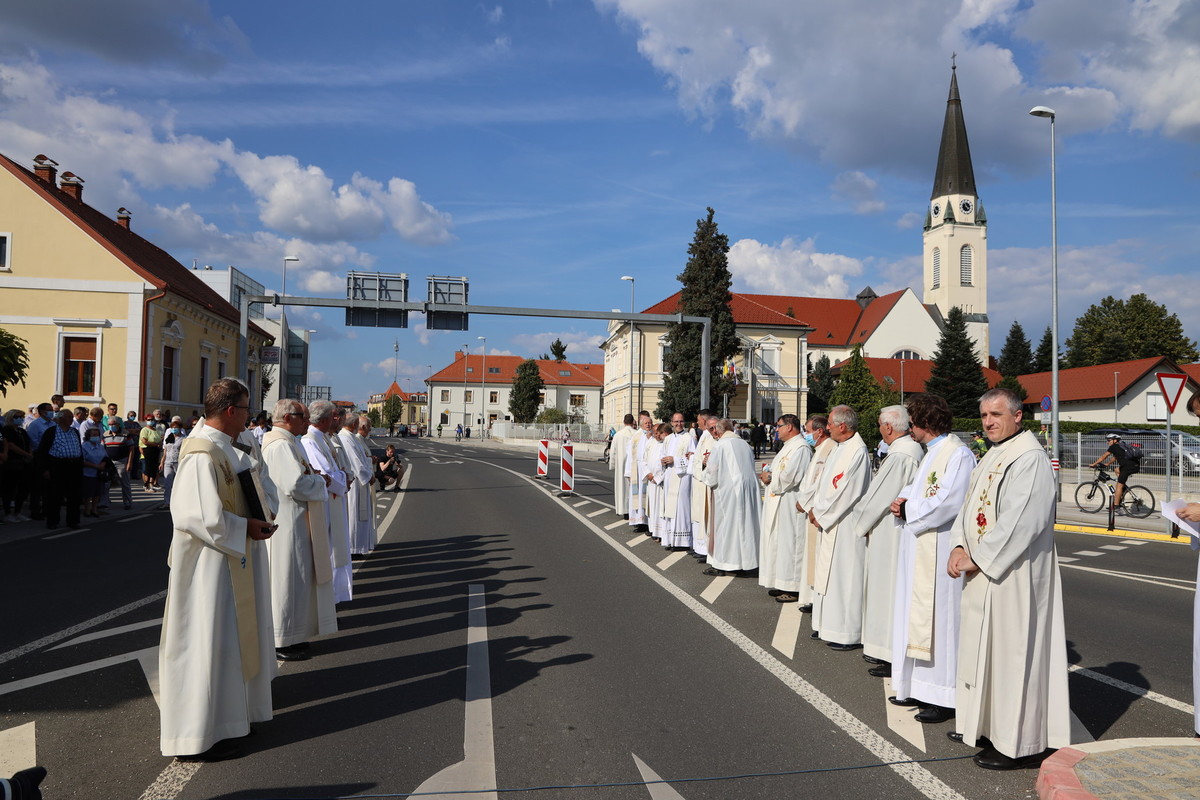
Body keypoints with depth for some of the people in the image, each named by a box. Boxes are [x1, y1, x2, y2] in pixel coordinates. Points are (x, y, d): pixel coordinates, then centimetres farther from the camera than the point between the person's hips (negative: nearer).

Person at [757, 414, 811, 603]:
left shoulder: (800, 448, -17)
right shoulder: (789, 446, 17)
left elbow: (789, 476, -25)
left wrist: (770, 478, -9)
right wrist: (769, 475, 5)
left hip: (789, 504, -11)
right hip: (778, 504, 11)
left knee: (788, 544, -5)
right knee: (778, 543, 13)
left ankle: (793, 589, 2)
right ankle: (782, 584, 21)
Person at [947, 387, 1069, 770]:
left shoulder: (1030, 458, -16)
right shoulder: (992, 456, 14)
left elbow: (1020, 521, -23)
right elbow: (970, 508, 13)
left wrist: (979, 559, -17)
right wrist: (959, 547, -3)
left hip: (1012, 573, -9)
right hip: (983, 571, 9)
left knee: (1011, 650, -2)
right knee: (987, 648, 14)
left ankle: (1019, 745, 10)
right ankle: (996, 729, 26)